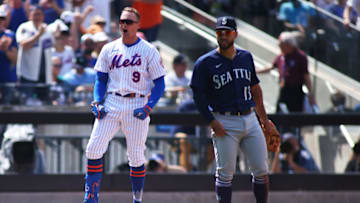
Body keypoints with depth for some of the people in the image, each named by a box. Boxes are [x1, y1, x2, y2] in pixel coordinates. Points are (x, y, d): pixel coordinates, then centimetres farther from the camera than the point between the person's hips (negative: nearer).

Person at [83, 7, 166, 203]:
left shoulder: (149, 51, 0)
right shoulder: (109, 49, 10)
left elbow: (160, 84, 0)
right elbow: (101, 79, 15)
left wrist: (149, 107, -12)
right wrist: (97, 103, 0)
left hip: (137, 106, -3)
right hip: (111, 104, 3)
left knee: (136, 156, -1)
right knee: (94, 148, -9)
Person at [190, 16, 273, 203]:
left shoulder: (246, 57, 11)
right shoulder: (206, 63, -4)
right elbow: (198, 95, -4)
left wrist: (264, 119, 20)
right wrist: (212, 122, -13)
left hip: (250, 119, 5)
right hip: (225, 123, -4)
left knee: (261, 171, 3)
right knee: (225, 173, -4)